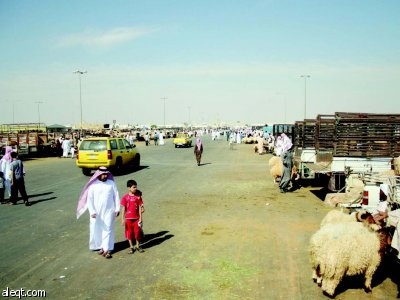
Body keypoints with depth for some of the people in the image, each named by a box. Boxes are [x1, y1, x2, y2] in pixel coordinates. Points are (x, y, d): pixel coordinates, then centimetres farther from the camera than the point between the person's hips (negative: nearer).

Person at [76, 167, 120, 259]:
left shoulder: (111, 183, -1)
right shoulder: (94, 185, -5)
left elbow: (116, 196, 3)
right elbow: (90, 199, -5)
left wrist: (117, 209, 0)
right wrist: (92, 211, -13)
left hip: (109, 211, 0)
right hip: (96, 212, 1)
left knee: (107, 229, -3)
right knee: (97, 229, 9)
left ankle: (107, 249, -1)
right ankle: (101, 246, 25)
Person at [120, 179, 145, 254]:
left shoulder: (138, 196, -4)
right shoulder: (125, 197, -8)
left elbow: (140, 207, 0)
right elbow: (124, 208, -3)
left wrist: (140, 218, -2)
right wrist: (123, 219, -2)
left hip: (136, 218, 1)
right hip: (128, 218, -1)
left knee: (137, 232, 8)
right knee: (129, 233, 9)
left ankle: (138, 246, 26)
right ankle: (131, 247, 24)